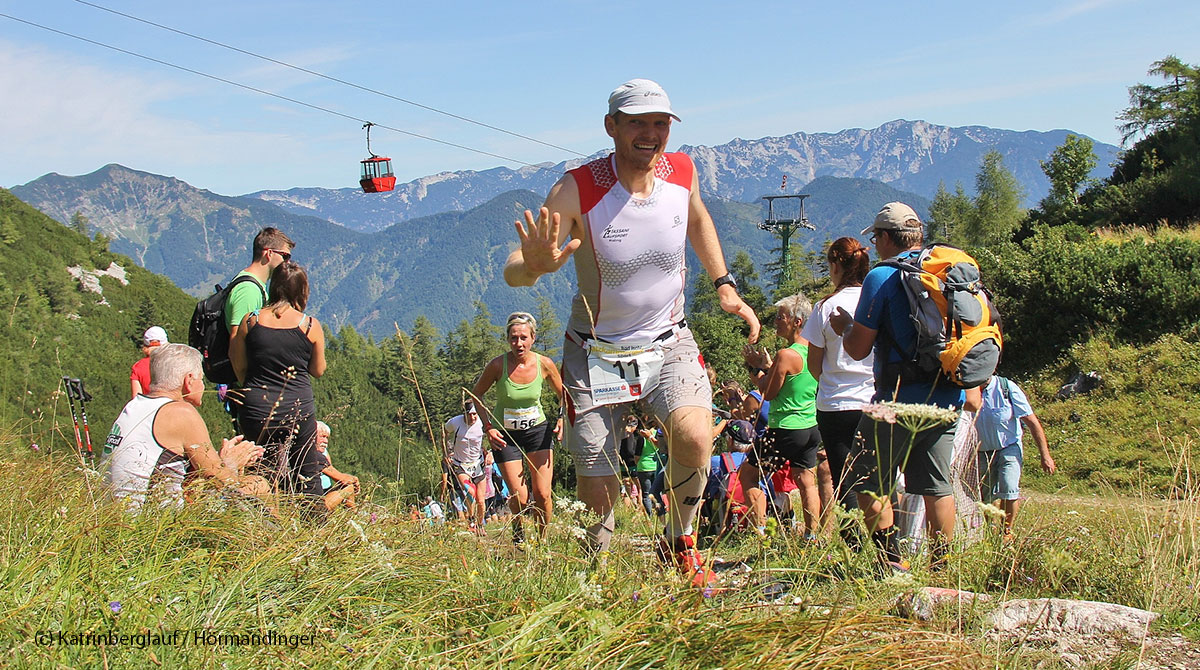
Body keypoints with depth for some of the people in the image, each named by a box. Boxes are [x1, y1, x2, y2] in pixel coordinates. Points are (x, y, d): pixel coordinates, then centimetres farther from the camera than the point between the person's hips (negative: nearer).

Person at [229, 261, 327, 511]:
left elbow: (238, 365, 7)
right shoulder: (311, 326, -6)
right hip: (297, 410, -1)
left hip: (255, 411, 1)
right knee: (308, 476, 13)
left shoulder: (251, 320, -2)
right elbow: (318, 370, 5)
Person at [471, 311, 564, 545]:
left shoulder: (544, 364, -13)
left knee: (543, 494, -7)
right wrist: (488, 427, -13)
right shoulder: (498, 365, -19)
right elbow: (475, 396, -4)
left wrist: (563, 419, -12)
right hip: (505, 434, -1)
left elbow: (563, 395, 4)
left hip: (538, 430, 1)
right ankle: (518, 529, 29)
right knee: (519, 499, -5)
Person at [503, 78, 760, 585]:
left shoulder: (682, 172, -8)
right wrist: (533, 266, -46)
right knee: (598, 498, -2)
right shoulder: (577, 191, -20)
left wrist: (725, 286, 11)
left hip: (668, 343, 2)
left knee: (695, 436, -27)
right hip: (596, 353, -2)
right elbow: (512, 271, -23)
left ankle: (679, 543, -1)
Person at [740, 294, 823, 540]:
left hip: (785, 429, -8)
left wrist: (758, 367, 2)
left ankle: (759, 530, 1)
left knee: (747, 473, 4)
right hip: (812, 427, 8)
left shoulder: (787, 355, -19)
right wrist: (765, 366, 11)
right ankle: (812, 535, 14)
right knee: (806, 482, 14)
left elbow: (768, 393, -10)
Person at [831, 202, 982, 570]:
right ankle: (942, 567, 13)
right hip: (948, 398, 6)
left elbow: (858, 349, -8)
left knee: (867, 480, 4)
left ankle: (892, 563, -3)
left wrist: (844, 327, 13)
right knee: (937, 486, 12)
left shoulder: (882, 278, -9)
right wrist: (972, 389, 23)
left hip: (901, 400, -6)